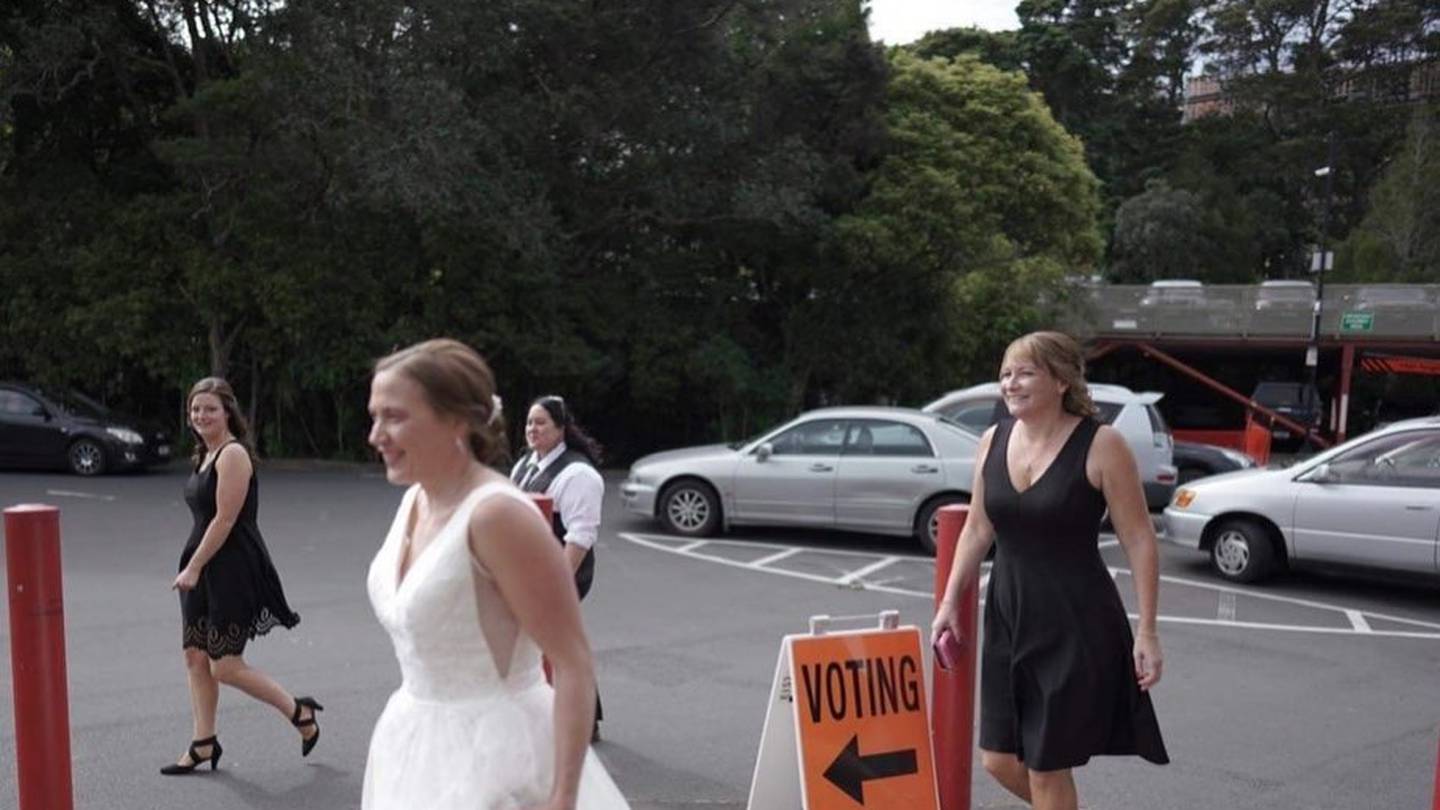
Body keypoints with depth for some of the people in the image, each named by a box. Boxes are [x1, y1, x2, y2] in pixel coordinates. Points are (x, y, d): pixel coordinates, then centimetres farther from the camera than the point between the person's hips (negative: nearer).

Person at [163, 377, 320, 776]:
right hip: (205, 568, 9)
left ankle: (299, 712, 12)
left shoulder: (233, 455, -15)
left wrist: (193, 567, -17)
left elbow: (225, 519, -19)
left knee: (225, 666, -5)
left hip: (233, 569, -9)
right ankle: (204, 743, 22)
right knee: (195, 656, 11)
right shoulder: (206, 455, 13)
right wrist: (192, 567, 16)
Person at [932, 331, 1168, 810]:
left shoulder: (1100, 445, -14)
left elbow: (1139, 541, -10)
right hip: (1007, 616, 5)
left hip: (1076, 625, -5)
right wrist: (950, 600, 9)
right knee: (999, 760, 11)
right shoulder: (993, 441, 2)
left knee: (1045, 765, 4)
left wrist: (1147, 631, -12)